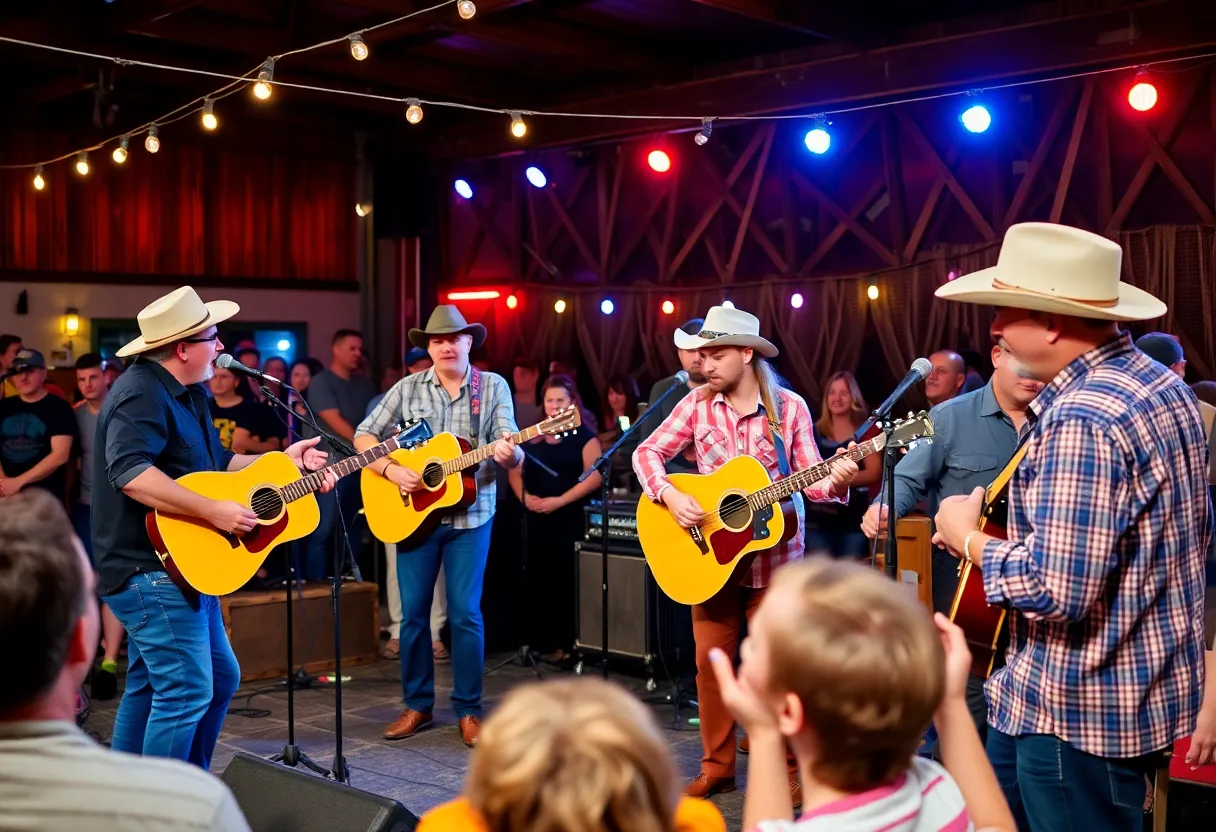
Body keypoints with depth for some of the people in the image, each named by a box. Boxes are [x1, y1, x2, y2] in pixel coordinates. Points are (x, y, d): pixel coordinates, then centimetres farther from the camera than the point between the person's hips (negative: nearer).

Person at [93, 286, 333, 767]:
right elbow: (129, 472, -34)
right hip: (151, 569, -11)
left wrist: (283, 461, 13)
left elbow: (213, 465, 22)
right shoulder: (141, 394, -19)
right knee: (187, 690, -10)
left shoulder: (185, 394, 14)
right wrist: (213, 511, -33)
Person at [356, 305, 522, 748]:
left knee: (465, 614, -1)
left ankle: (469, 709, 12)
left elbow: (512, 454, -7)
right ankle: (417, 703, 21)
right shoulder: (408, 388, 2)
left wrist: (507, 454, -30)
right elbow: (363, 436, 3)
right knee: (413, 612, 6)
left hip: (471, 516, -1)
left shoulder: (494, 387, 0)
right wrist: (391, 470, -13)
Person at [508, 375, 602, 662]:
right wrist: (524, 496, -5)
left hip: (570, 518, -5)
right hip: (536, 518, 5)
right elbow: (515, 471, 15)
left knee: (567, 581, -4)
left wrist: (560, 501, -16)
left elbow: (595, 476, -11)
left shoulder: (583, 435, -2)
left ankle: (566, 643, 1)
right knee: (539, 580, 6)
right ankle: (539, 640, 14)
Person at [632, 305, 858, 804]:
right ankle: (717, 767, 22)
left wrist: (836, 482, -26)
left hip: (774, 557, -2)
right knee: (710, 662, 7)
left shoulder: (789, 407, -5)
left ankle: (789, 769, 19)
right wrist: (670, 495, -17)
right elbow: (648, 452, 0)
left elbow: (808, 479, -5)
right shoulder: (698, 403, 0)